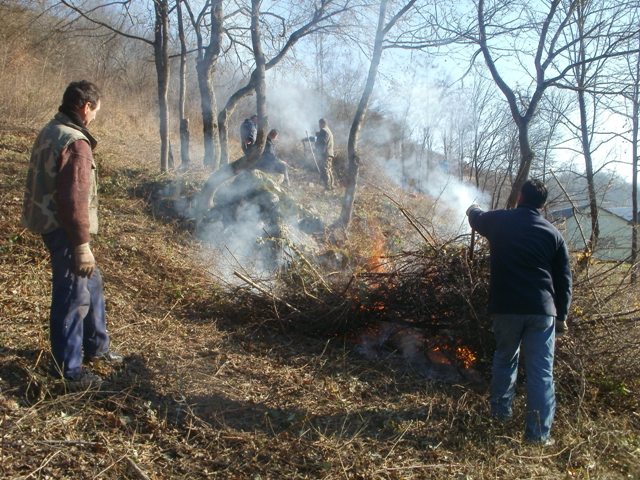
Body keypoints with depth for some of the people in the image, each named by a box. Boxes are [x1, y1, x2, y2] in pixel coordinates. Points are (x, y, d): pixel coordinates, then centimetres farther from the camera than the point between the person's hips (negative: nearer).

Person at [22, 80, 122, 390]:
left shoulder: (51, 132, 11)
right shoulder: (75, 142, -21)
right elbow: (74, 199, -25)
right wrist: (82, 245, -21)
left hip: (51, 223, 10)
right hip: (64, 230, -10)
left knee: (92, 285, 22)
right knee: (73, 298, 0)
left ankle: (95, 347, 36)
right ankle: (69, 370, 13)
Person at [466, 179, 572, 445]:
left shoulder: (499, 221, 3)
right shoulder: (553, 233, 5)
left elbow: (476, 217, 27)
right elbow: (564, 279, 5)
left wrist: (472, 209, 51)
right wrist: (562, 315, 12)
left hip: (506, 308, 1)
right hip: (542, 311, 0)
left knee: (505, 358, 23)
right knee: (541, 372, 2)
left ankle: (500, 410, 34)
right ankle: (538, 433, 2)